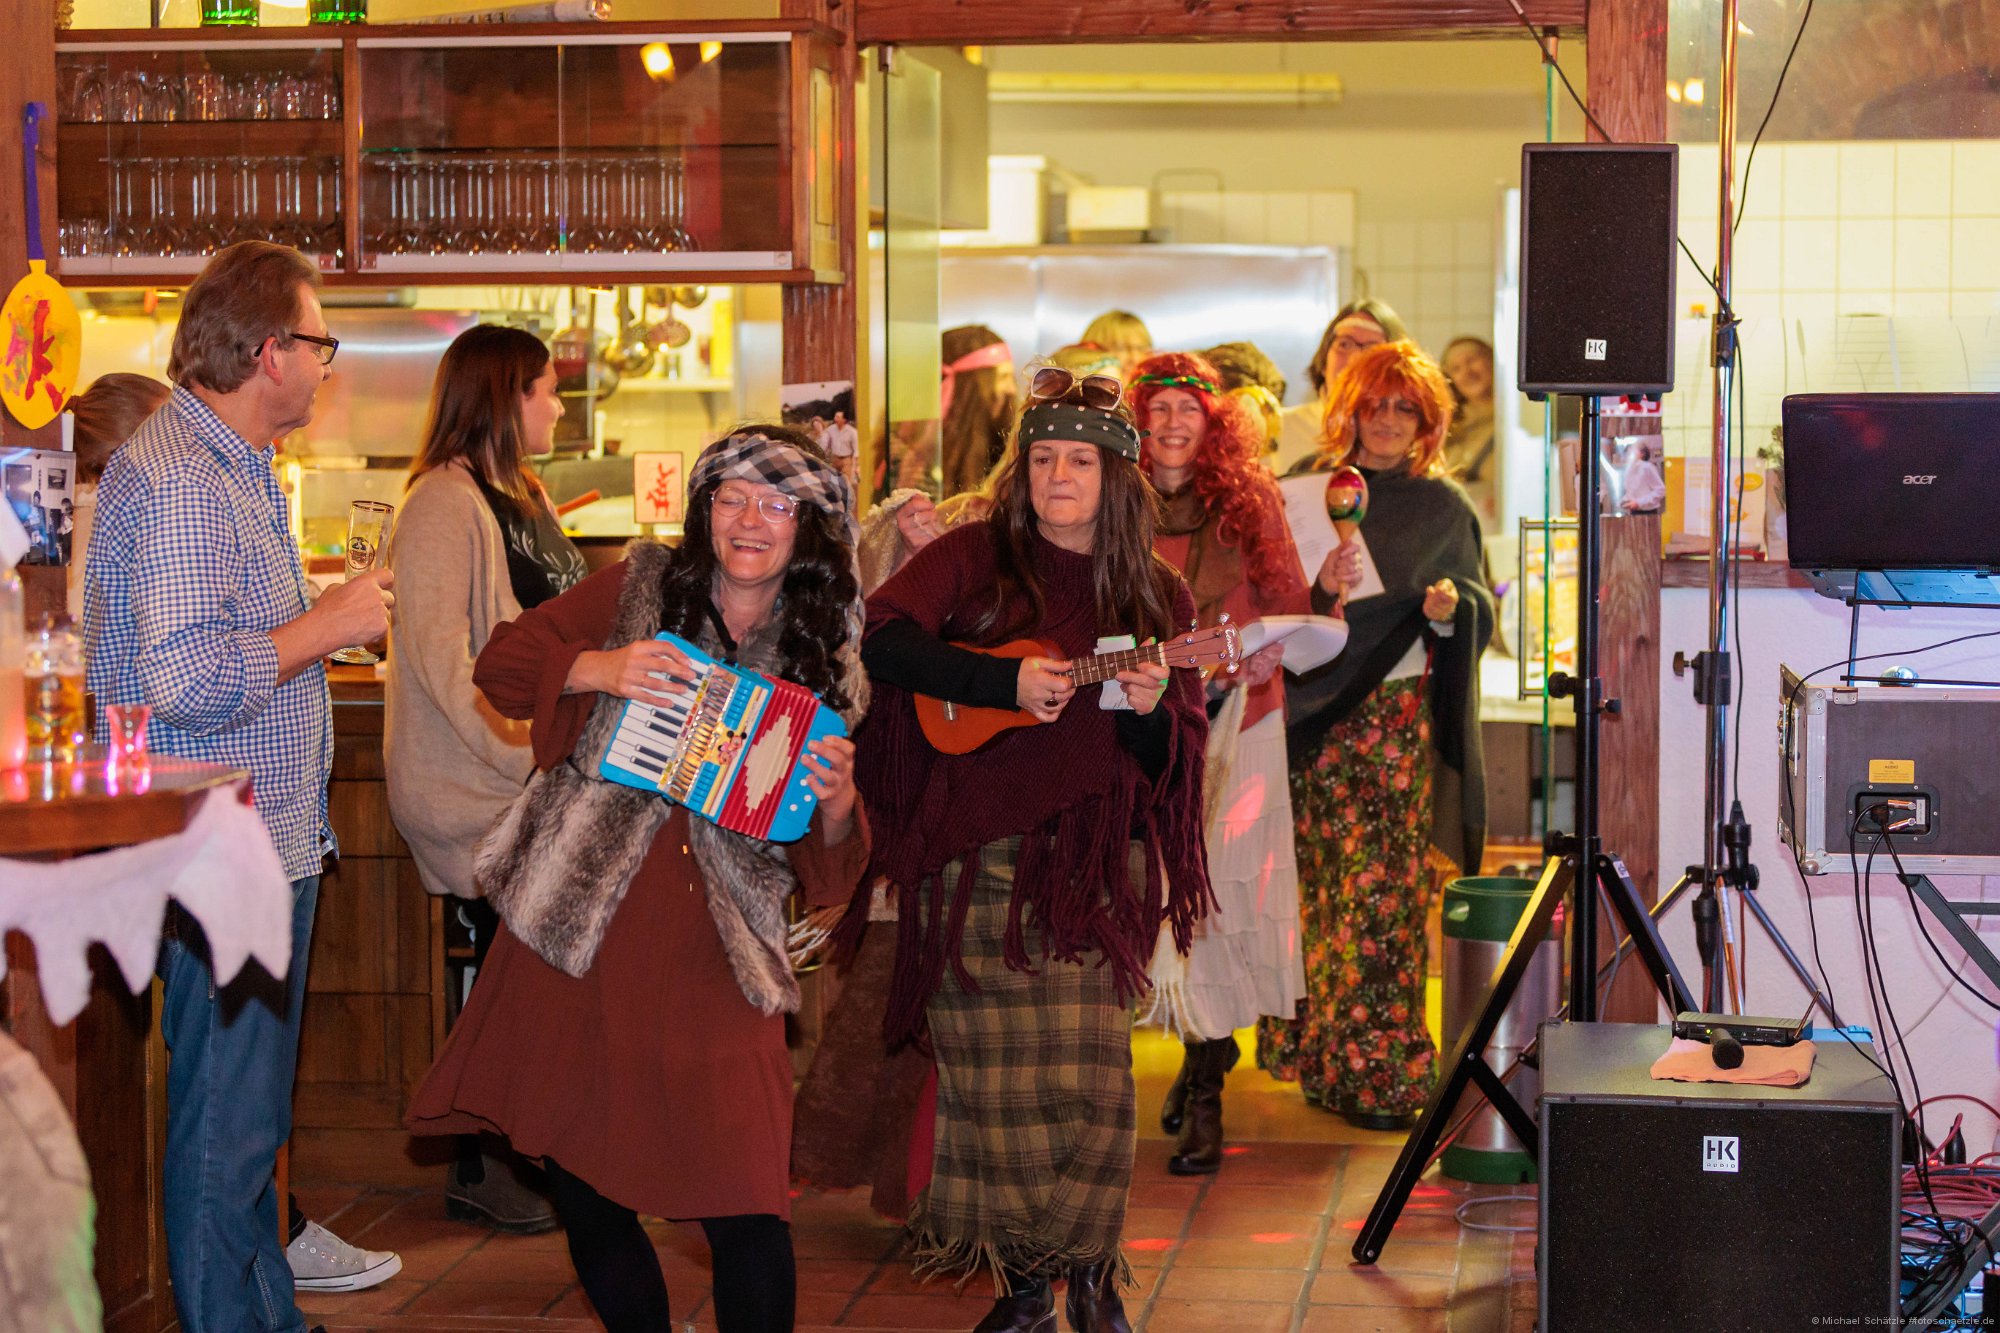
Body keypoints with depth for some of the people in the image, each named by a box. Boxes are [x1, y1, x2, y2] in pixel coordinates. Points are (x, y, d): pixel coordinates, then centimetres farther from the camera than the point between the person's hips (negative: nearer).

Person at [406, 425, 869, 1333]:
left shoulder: (820, 662, 8)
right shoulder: (638, 587, 7)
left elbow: (824, 877, 8)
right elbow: (500, 668, 4)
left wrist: (837, 800, -14)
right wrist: (598, 668, -12)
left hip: (711, 953, 0)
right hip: (577, 926, 1)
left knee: (748, 1208, -11)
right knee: (581, 1187, 7)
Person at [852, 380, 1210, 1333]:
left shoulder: (1157, 597, 8)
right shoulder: (975, 557, 3)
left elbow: (1176, 764, 7)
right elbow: (881, 640, -12)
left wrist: (1148, 710, -15)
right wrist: (1005, 683, -18)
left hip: (1090, 866, 1)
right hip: (972, 855, 0)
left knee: (1086, 1071, -6)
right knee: (991, 1073, 2)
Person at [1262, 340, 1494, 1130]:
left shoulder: (1443, 507, 8)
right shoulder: (1309, 487, 8)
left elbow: (1478, 615, 9)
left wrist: (1451, 605, -13)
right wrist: (1317, 589, -14)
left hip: (1401, 717, -1)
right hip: (1317, 711, 1)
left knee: (1382, 890, -6)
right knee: (1318, 884, 2)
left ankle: (1381, 1073, -2)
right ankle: (1317, 1056, 12)